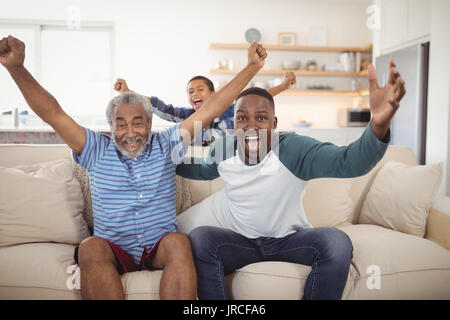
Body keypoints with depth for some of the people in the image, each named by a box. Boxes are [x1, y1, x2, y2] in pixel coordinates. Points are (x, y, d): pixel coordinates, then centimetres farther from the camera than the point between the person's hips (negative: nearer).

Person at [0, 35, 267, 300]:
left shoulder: (165, 146, 7)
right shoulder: (98, 151, 6)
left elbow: (212, 108, 3)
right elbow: (52, 113, -3)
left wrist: (252, 67, 1)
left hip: (160, 248, 0)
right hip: (113, 249, 0)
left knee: (179, 242, -33)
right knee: (90, 248, -32)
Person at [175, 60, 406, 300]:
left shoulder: (294, 149, -23)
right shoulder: (222, 149, -9)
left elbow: (348, 161, -41)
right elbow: (203, 170, 17)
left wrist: (379, 125, -60)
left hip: (290, 239, -1)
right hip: (242, 241, 2)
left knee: (337, 243, -28)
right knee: (199, 237, -26)